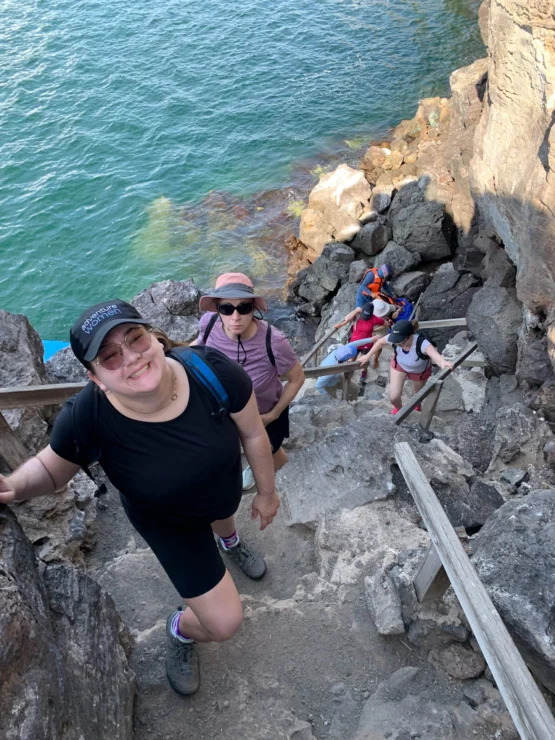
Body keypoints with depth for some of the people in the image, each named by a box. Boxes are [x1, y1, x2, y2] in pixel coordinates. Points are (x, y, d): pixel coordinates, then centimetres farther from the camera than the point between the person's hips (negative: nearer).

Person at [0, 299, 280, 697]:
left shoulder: (212, 371, -38)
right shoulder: (86, 418, -38)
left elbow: (253, 434, -19)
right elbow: (50, 468, -16)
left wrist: (266, 491, -4)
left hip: (224, 487, 3)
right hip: (169, 521, -2)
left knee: (224, 516, 40)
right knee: (224, 622, 1)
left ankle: (230, 541, 81)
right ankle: (180, 630, 40)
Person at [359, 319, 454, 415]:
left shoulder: (421, 343, -47)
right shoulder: (394, 338, -36)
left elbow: (436, 355, -66)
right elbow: (380, 342, -12)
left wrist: (443, 362, -89)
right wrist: (368, 356, -2)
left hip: (419, 370, -2)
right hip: (399, 365, 2)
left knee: (419, 393, 25)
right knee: (393, 397, -3)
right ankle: (399, 409, 36)